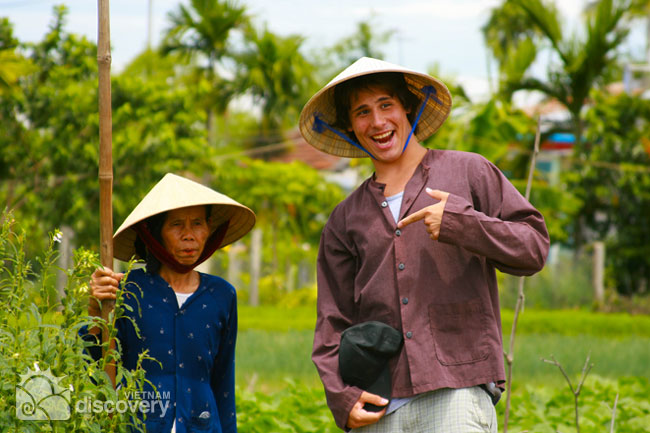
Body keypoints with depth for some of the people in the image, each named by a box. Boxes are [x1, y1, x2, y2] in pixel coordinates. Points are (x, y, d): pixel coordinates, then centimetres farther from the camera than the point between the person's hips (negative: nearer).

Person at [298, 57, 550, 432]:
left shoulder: (469, 173, 11)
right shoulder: (345, 220, 19)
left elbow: (534, 247, 4)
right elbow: (333, 322, 16)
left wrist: (461, 222, -11)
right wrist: (342, 396, 0)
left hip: (457, 391, -3)